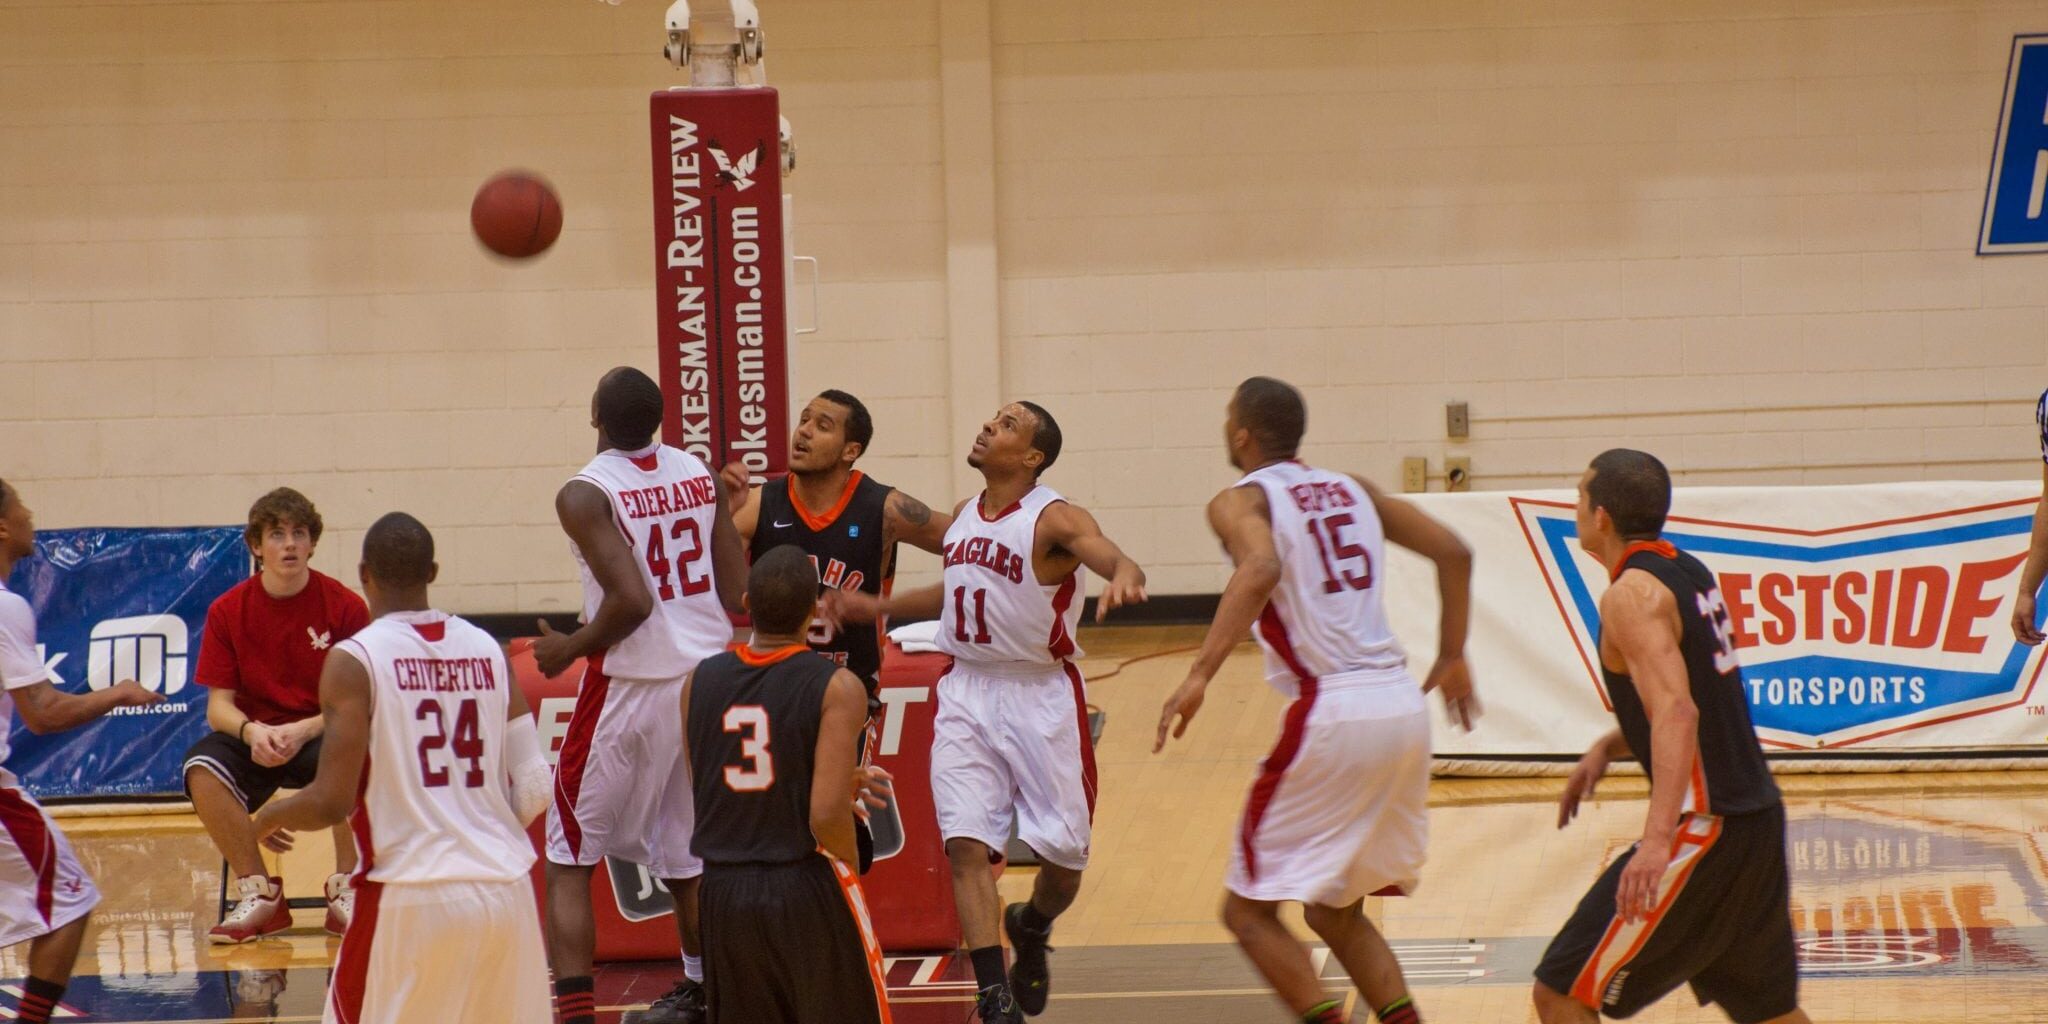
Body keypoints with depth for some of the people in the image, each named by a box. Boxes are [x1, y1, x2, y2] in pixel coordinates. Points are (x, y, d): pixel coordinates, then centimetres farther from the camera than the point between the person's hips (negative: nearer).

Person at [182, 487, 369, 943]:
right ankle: (258, 892, -15)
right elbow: (218, 704, -3)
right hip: (253, 738, 2)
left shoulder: (344, 606, -6)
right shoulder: (228, 611, -2)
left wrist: (303, 731, -26)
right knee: (202, 768, -31)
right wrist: (251, 731, -26)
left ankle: (345, 891, -17)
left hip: (321, 735, -2)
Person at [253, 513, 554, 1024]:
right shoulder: (488, 651, 7)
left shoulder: (354, 659, -6)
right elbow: (534, 791, 6)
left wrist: (269, 819, 9)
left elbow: (332, 802, -12)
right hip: (505, 889, 4)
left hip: (412, 892, -4)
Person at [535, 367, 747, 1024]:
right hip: (708, 674, 6)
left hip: (632, 684, -6)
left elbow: (631, 600, -23)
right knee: (687, 856, 23)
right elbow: (737, 591, 6)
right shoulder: (700, 476, 4)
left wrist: (569, 649, -7)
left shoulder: (585, 494, -14)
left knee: (568, 860, 4)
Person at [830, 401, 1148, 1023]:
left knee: (1063, 855, 4)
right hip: (967, 693, 5)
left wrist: (1124, 577, -56)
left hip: (1041, 697, -5)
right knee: (966, 845, -9)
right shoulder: (963, 516, 7)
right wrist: (876, 608, 17)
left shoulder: (1055, 520, -14)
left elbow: (1117, 559, -33)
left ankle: (1031, 931, 38)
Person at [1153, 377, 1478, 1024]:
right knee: (1337, 913, 20)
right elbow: (1453, 552, 17)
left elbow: (1262, 568, -23)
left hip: (1331, 713, -7)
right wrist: (1452, 659, 24)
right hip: (1403, 705, 7)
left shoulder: (1240, 502, -1)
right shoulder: (1352, 489, 18)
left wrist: (1201, 671, -26)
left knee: (1250, 910, 4)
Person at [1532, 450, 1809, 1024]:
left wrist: (1659, 840, -38)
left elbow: (1677, 712, -28)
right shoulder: (1689, 573, 13)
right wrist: (1606, 750, 16)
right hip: (1758, 819, 9)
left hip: (1705, 827, -9)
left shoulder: (1631, 595, -14)